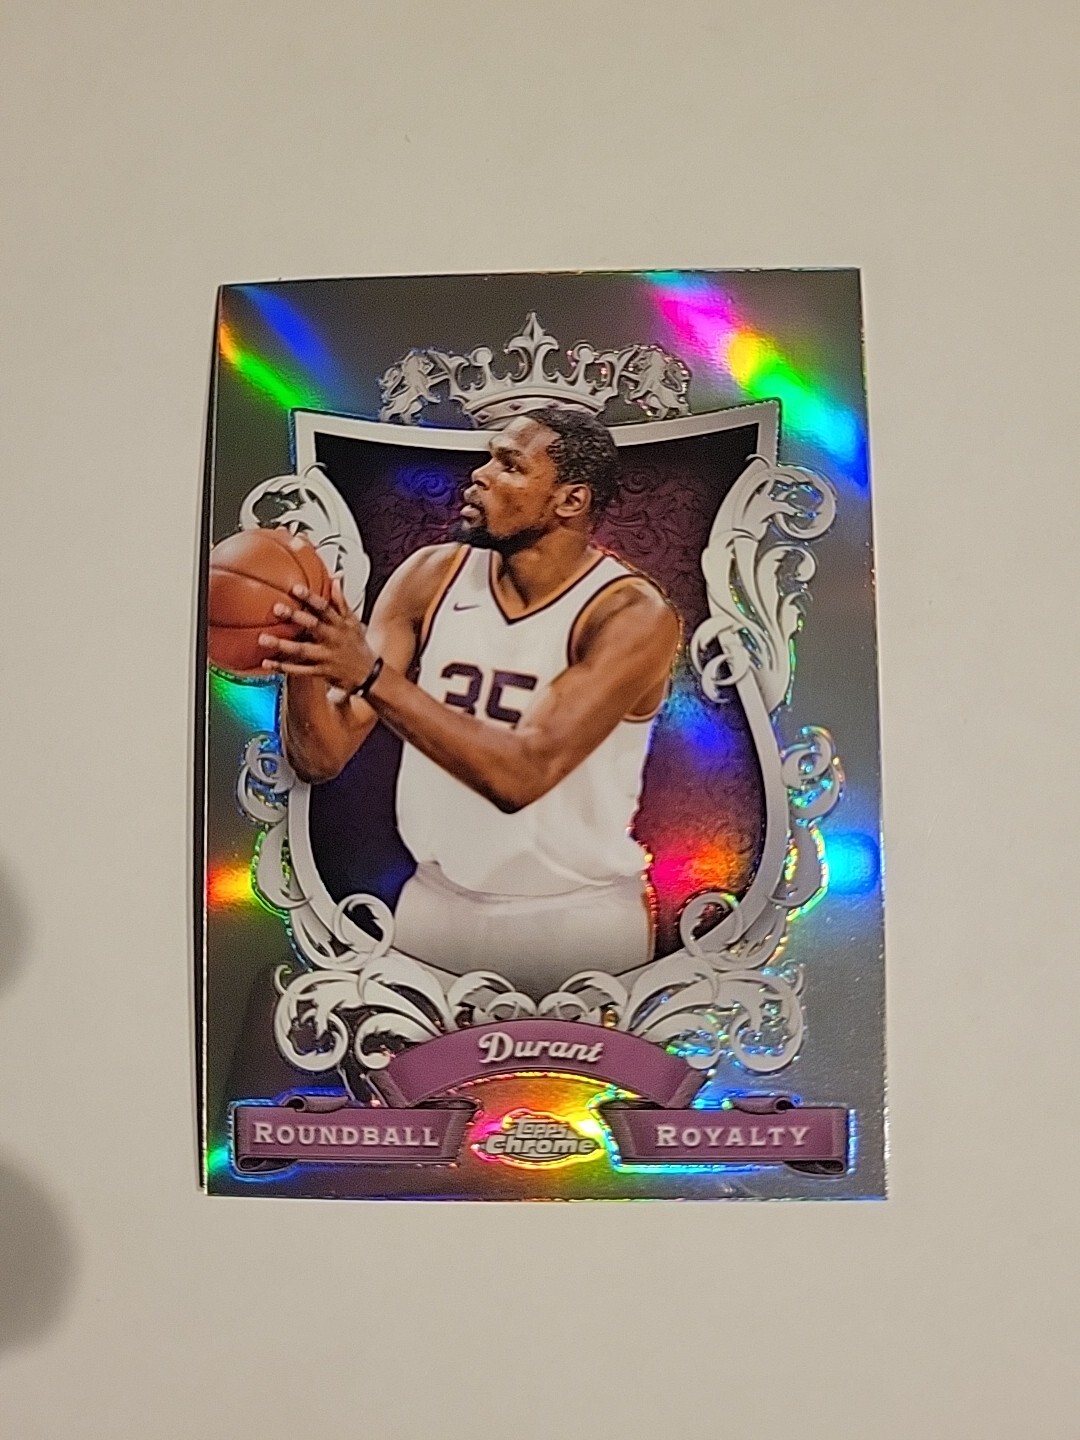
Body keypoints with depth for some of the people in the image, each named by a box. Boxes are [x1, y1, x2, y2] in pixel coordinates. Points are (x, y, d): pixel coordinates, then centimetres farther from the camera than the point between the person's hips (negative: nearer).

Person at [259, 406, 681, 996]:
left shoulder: (634, 615, -17)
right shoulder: (429, 578, -5)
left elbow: (521, 774, -29)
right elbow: (322, 758, -8)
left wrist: (372, 675, -34)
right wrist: (303, 665, -28)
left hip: (579, 918, -3)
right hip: (438, 903, 3)